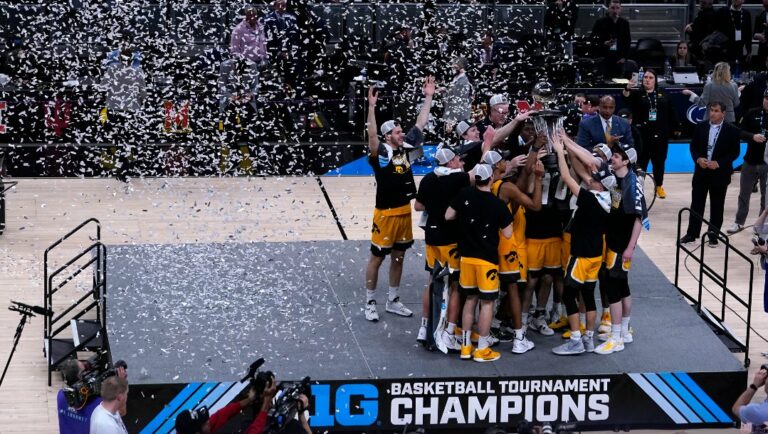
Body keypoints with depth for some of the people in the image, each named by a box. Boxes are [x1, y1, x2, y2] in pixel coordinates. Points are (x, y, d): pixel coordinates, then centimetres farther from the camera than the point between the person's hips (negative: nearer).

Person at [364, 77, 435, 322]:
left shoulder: (405, 148, 4)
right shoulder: (380, 153, -15)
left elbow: (421, 123, 9)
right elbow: (372, 136, -35)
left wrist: (429, 97, 6)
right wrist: (372, 107, -44)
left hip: (405, 211, 7)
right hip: (386, 213, -7)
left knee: (398, 257, 15)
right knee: (377, 257, 2)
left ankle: (393, 301, 27)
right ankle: (370, 303, 11)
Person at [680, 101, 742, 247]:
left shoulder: (732, 131, -5)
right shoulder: (700, 127, 5)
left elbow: (734, 152, -6)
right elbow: (693, 146, 7)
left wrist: (718, 163, -16)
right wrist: (698, 159, -12)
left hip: (720, 173, -3)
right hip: (701, 171, 3)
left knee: (717, 206, 5)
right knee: (696, 204, 6)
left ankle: (713, 235, 14)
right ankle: (691, 234, 12)